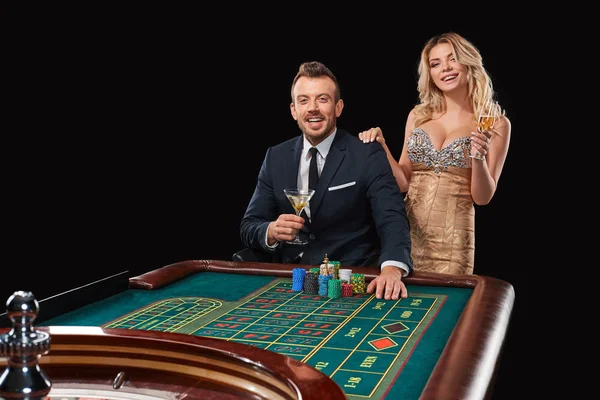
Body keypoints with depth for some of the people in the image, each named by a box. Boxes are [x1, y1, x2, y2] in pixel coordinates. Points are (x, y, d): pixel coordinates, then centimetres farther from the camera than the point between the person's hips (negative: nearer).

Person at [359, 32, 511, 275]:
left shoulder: (495, 124, -1)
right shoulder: (418, 116, 8)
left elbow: (483, 197, -1)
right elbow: (403, 183, 7)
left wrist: (479, 158, -17)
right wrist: (382, 147, -6)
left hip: (453, 239, -3)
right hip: (408, 231, 3)